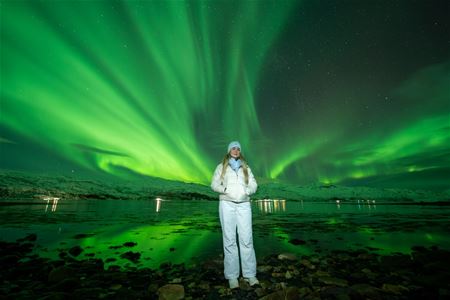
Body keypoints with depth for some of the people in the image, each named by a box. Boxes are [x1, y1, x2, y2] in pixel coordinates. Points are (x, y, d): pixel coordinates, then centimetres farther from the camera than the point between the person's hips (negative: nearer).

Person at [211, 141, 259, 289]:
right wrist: (225, 189, -13)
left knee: (246, 239, -2)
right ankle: (232, 276, 7)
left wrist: (247, 190, -10)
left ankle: (250, 274, 7)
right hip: (227, 204, -1)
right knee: (229, 239, -1)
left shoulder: (246, 167, 16)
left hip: (244, 204, 2)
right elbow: (214, 184, 4)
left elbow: (253, 184, 10)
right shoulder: (221, 166, 11)